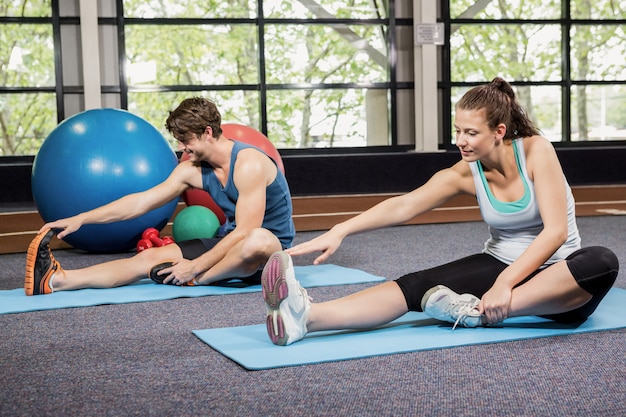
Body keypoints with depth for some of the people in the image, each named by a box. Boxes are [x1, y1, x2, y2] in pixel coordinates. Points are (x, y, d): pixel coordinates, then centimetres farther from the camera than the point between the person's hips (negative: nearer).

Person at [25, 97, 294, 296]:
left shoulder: (249, 164, -22)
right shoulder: (193, 169, 2)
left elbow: (245, 231, -26)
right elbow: (141, 201, 2)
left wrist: (194, 268, -23)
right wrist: (80, 219, -3)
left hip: (271, 250, -7)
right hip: (230, 242, 7)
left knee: (256, 241, -44)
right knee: (151, 256, -7)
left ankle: (194, 282, -18)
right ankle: (55, 281, -20)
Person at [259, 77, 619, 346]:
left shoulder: (536, 150, -16)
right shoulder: (465, 173, -7)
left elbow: (555, 231, -22)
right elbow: (403, 206, -20)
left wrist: (505, 284, -34)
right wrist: (339, 231, -35)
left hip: (555, 277, -1)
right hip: (499, 264, 2)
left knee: (602, 263, -36)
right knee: (420, 285, -24)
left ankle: (478, 312, -37)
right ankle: (305, 316, -48)